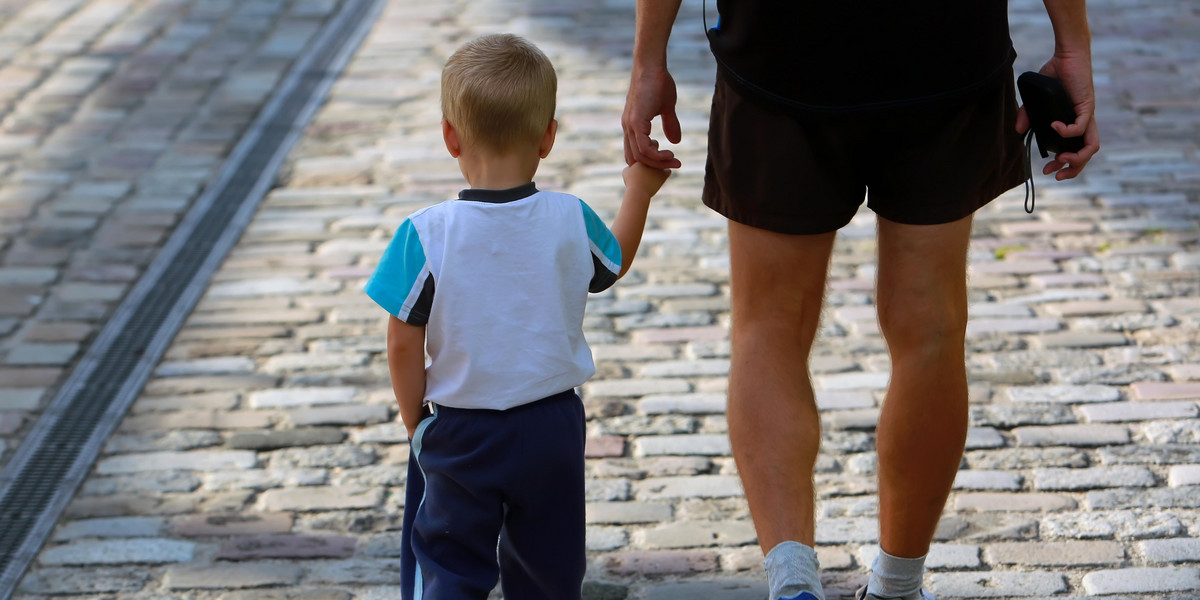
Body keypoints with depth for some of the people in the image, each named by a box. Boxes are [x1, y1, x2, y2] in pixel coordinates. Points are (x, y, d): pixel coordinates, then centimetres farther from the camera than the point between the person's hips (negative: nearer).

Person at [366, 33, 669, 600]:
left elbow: (403, 344, -12)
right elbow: (614, 264, 13)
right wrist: (639, 190, 27)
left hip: (460, 433, -2)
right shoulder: (571, 220, -10)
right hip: (552, 426, 3)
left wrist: (414, 419, 5)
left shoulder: (426, 235, -18)